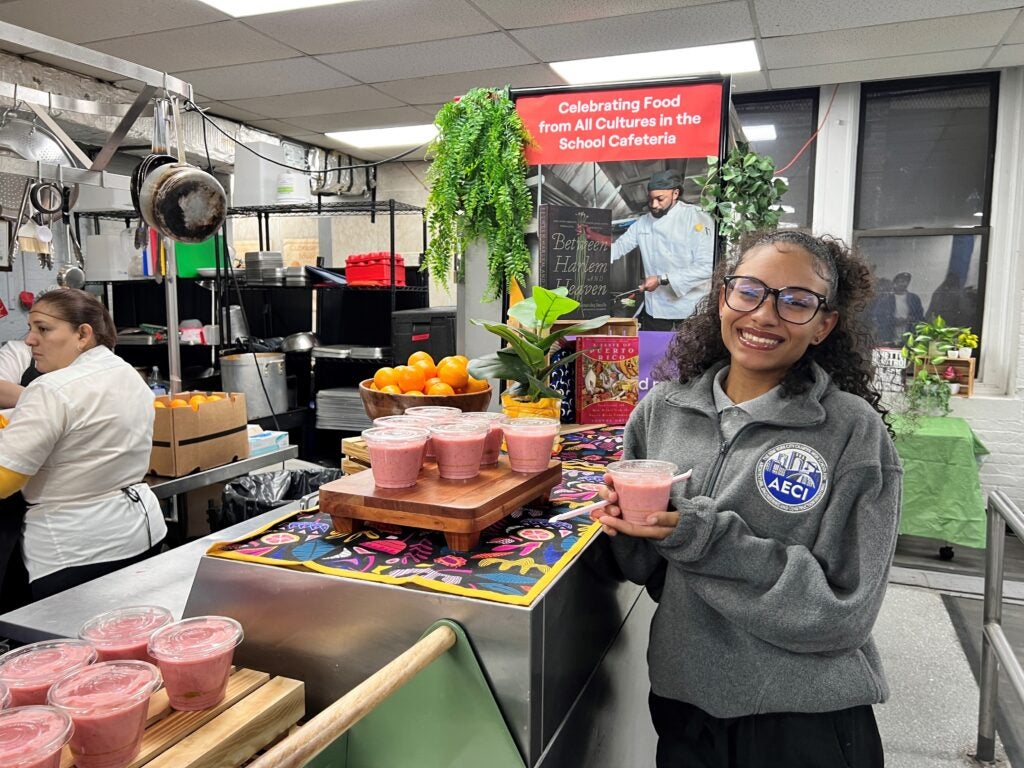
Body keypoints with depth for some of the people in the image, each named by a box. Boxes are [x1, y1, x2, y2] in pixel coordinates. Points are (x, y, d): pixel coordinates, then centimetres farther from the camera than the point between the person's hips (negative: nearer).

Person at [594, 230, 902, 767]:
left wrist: (707, 538, -25)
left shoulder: (854, 430, -14)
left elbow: (846, 608, -16)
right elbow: (646, 568, 5)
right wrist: (628, 528, -17)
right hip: (682, 700, 3)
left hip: (806, 722, -2)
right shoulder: (660, 409, -5)